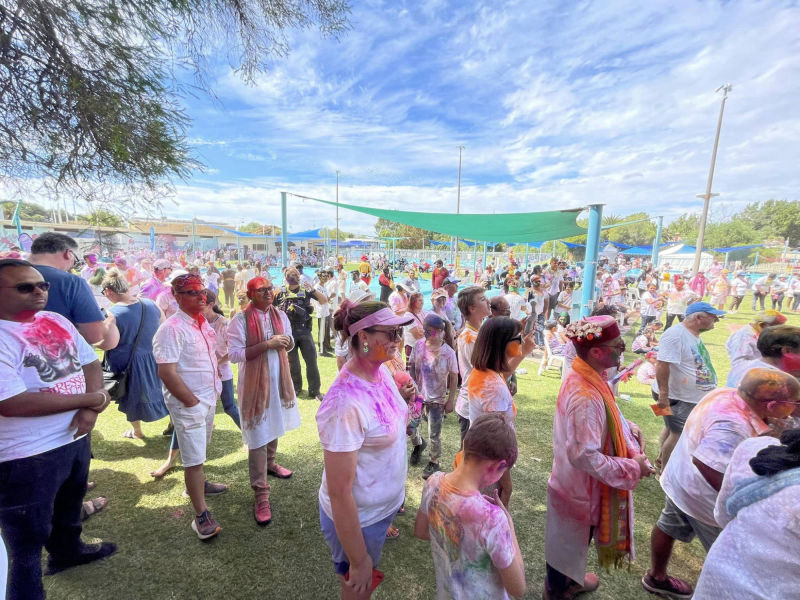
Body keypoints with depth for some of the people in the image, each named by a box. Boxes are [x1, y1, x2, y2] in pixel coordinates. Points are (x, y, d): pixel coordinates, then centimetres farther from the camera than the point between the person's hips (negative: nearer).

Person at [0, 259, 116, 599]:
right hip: (28, 456, -7)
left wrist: (91, 409, -12)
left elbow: (90, 363, 5)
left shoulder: (57, 321, 2)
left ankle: (67, 551, 55)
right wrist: (91, 399, -18)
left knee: (68, 508, 31)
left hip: (76, 438, 8)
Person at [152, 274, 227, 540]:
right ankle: (201, 515, 14)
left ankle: (198, 484, 47)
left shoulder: (203, 322, 6)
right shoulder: (172, 328, -20)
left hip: (209, 397, 8)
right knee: (194, 458, 2)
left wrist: (215, 383, 11)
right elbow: (166, 372, -23)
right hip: (188, 403, -8)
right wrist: (192, 401, -17)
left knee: (200, 449, 25)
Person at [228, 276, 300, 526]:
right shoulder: (241, 320, -15)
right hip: (254, 383, -5)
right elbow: (235, 354, -20)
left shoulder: (280, 315, 2)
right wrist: (268, 344, -26)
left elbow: (289, 343, 12)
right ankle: (261, 493, 10)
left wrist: (286, 342, -12)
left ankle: (270, 463, 46)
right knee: (258, 436, 0)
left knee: (274, 426, 22)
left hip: (279, 379, 6)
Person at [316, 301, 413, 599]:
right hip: (358, 519, -7)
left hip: (384, 506, 7)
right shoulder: (346, 404, -35)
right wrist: (357, 562, -17)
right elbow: (339, 493, -27)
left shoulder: (382, 371, -9)